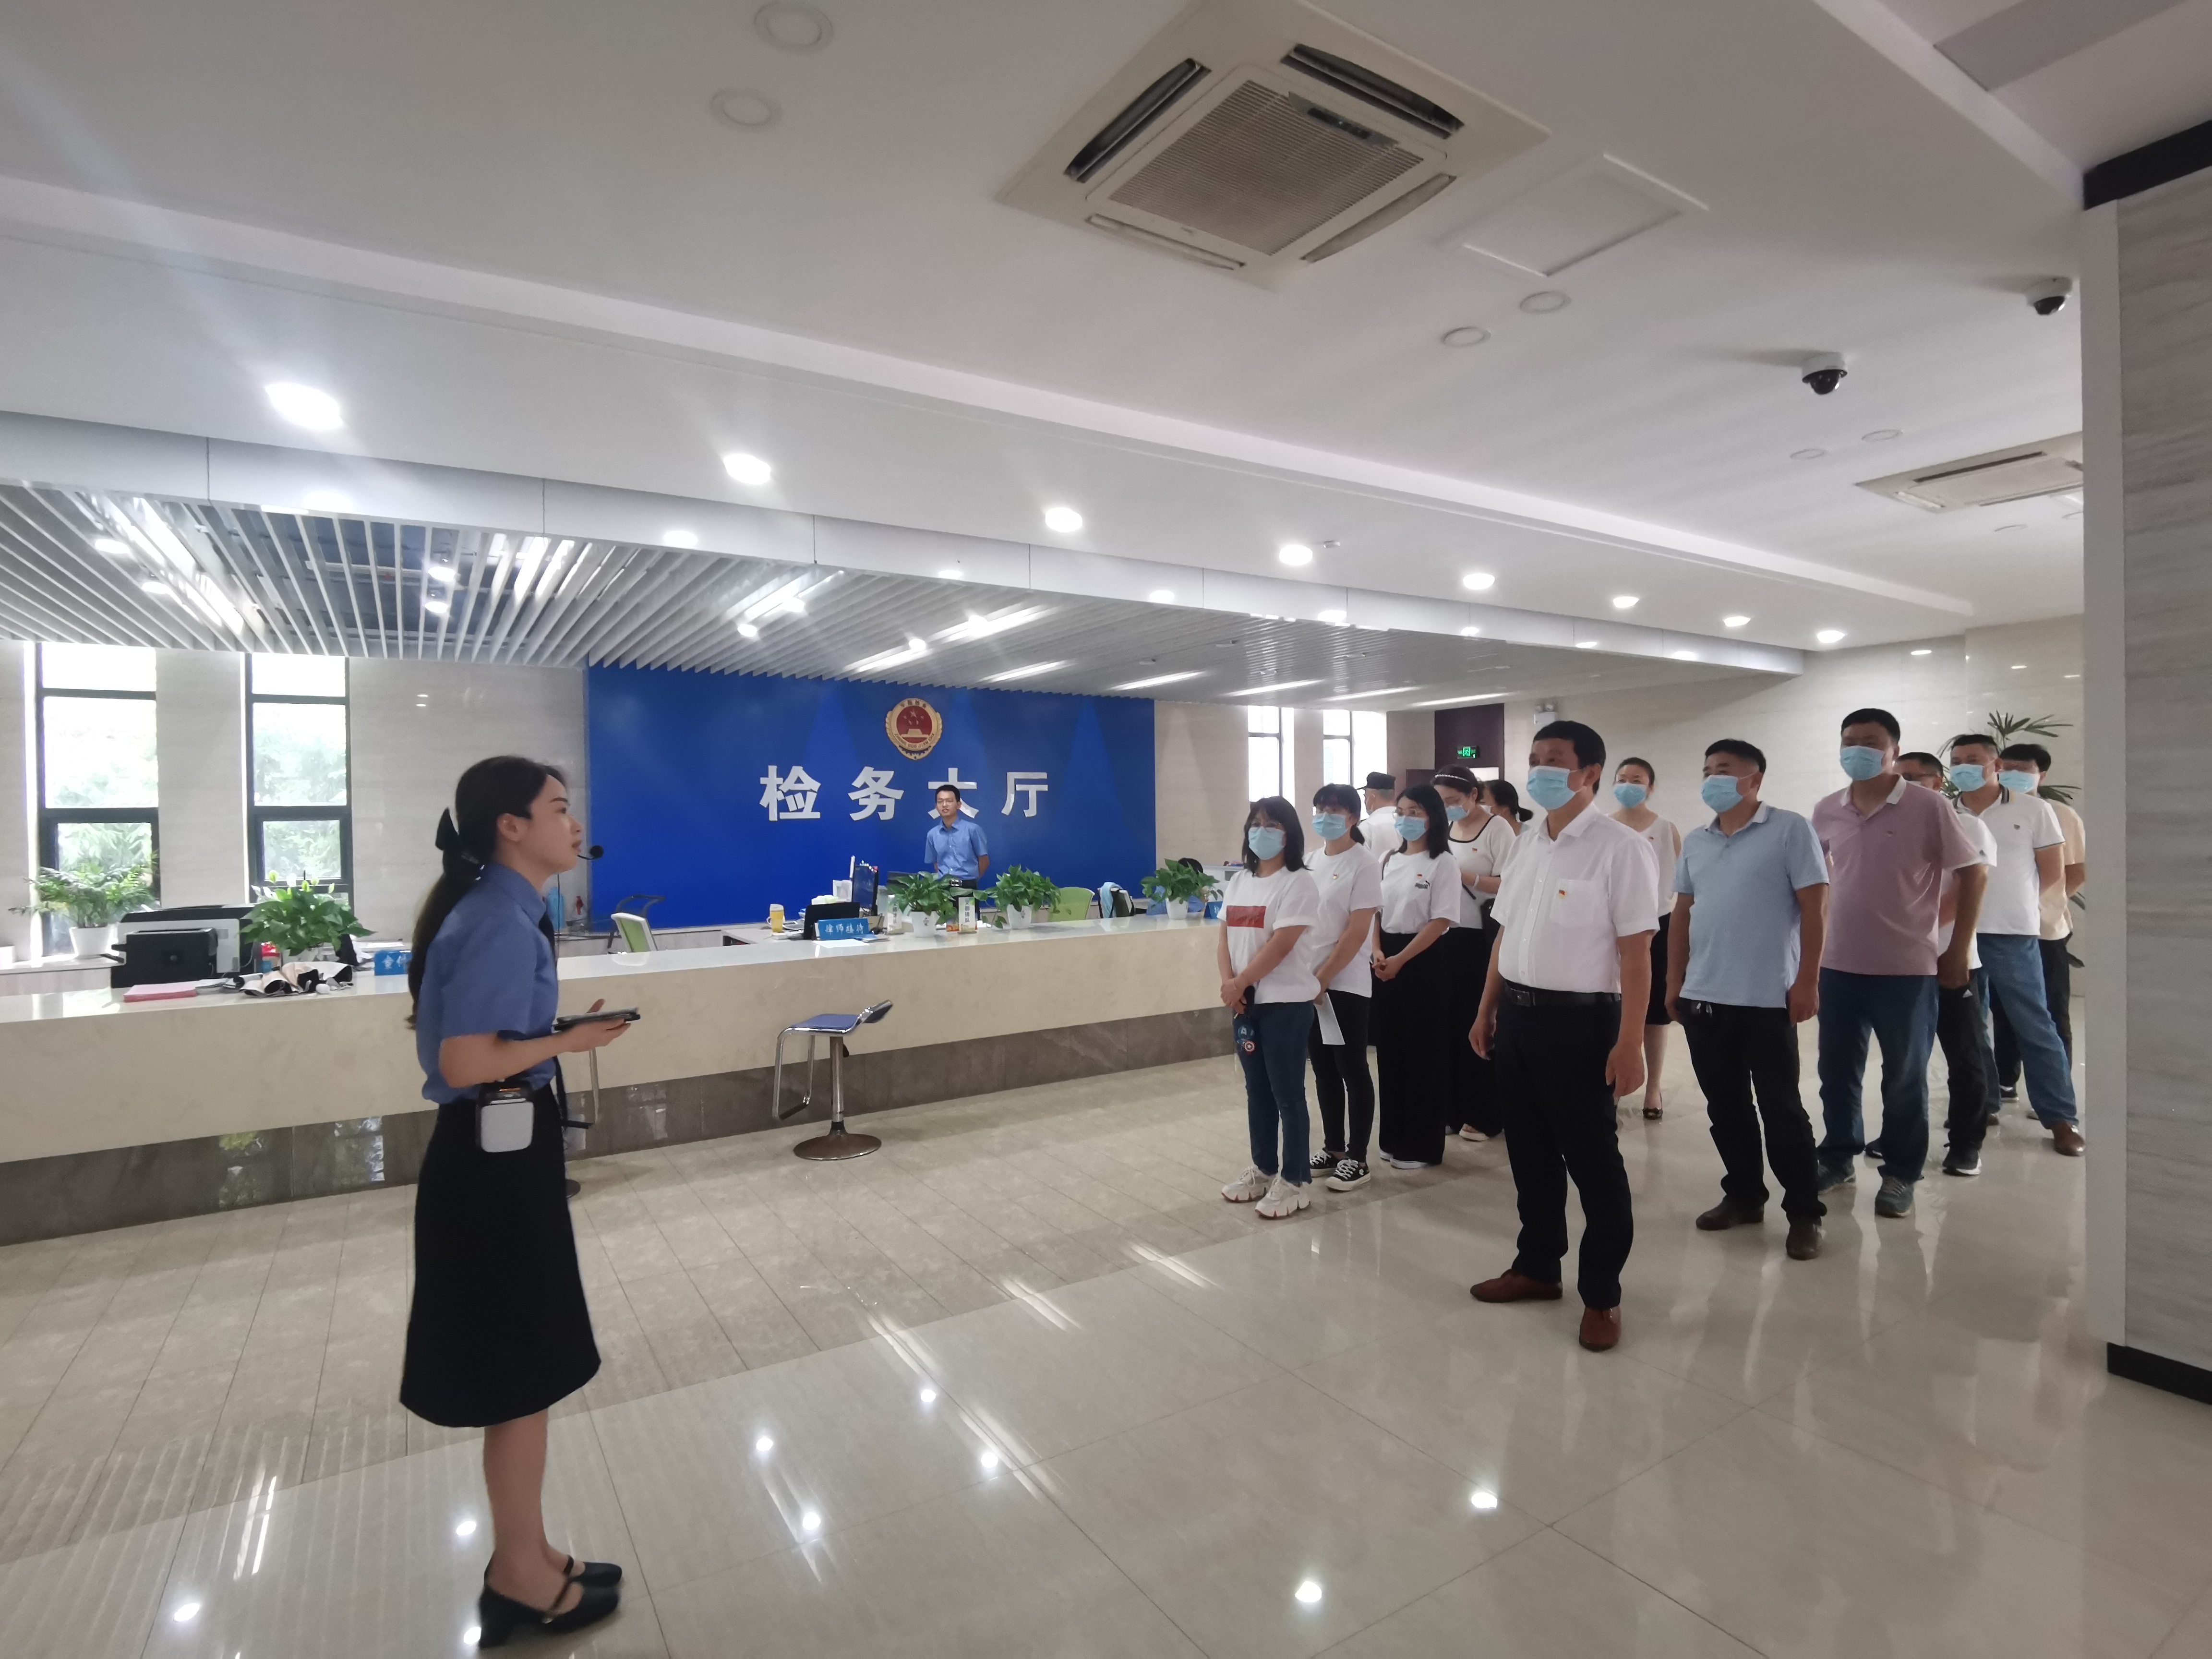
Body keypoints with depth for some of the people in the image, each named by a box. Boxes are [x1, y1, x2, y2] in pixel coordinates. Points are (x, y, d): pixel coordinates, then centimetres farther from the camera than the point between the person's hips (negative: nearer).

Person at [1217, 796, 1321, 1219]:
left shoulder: (1298, 883, -11)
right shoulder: (1238, 881, 11)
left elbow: (1281, 945, -18)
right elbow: (1225, 938, 8)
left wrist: (1239, 983, -15)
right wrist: (1228, 983, -8)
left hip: (1286, 1003, -7)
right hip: (1246, 1003, 7)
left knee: (1287, 1093, 0)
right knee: (1257, 1090, 15)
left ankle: (1295, 1181, 12)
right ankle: (1263, 1170, 29)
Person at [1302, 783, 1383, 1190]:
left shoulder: (1363, 864, -10)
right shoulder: (1313, 861, 10)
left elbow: (1357, 932, -15)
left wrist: (1324, 978, -16)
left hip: (1346, 984, -6)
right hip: (1310, 981, 7)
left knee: (1352, 1070, 3)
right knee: (1323, 1069, 13)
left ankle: (1357, 1157, 14)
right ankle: (1332, 1148, 25)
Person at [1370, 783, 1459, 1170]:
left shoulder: (1442, 863, -8)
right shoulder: (1389, 859, 10)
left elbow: (1440, 922, -14)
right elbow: (1376, 911, 11)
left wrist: (1400, 960, -18)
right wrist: (1378, 952, -5)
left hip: (1424, 963, -6)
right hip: (1387, 960, 6)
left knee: (1424, 1055, 2)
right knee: (1390, 1050, 11)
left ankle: (1421, 1145, 14)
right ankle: (1393, 1138, 24)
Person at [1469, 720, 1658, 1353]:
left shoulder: (1619, 846, -12)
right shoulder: (1527, 844, 10)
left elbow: (1636, 951, -14)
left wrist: (1629, 1042, -17)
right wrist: (1487, 1010, 15)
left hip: (1580, 1018, -7)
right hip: (1518, 1013, 7)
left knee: (1593, 1162, 7)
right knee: (1529, 1152, 18)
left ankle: (1602, 1294, 23)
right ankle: (1537, 1266, 35)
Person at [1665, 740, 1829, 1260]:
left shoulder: (1790, 830, -4)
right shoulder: (1695, 841, 11)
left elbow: (1814, 909, -8)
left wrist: (1807, 981, -13)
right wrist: (1674, 981, 11)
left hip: (1768, 999, -5)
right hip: (1703, 998, 5)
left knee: (1781, 1109, 3)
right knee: (1725, 1107, 13)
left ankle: (1804, 1213, 17)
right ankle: (1743, 1196, 27)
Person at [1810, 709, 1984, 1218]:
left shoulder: (1928, 806, -8)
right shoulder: (1827, 811, 3)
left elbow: (1971, 873, -2)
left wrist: (1958, 951, -3)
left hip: (1906, 968, -3)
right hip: (1838, 965, 3)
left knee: (1904, 1077, 8)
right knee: (1837, 1070, 12)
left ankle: (1900, 1174, 22)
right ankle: (1838, 1157, 29)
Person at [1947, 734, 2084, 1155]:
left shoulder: (2033, 810, 1)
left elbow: (2054, 875, 4)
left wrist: (2013, 904, 3)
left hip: (2013, 935, -2)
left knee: (2035, 1028, 2)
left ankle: (2061, 1118, 12)